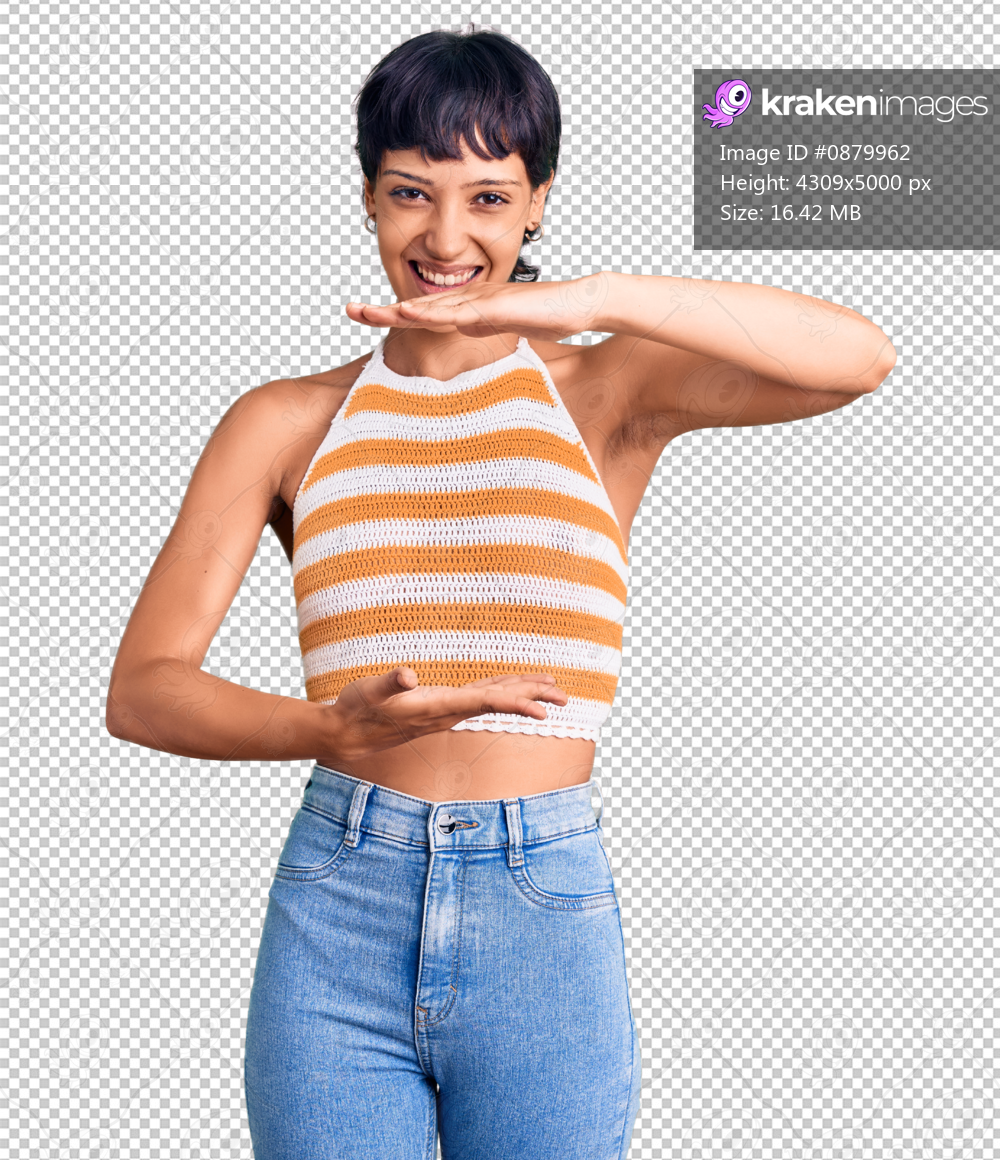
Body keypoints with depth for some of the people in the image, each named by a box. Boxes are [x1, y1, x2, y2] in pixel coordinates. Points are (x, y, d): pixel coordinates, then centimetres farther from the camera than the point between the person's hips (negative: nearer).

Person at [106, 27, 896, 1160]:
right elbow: (141, 689, -1)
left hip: (548, 926, 0)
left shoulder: (606, 395, 3)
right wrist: (333, 730, -20)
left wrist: (592, 300, -24)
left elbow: (859, 356, -14)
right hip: (334, 922, 1)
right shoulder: (287, 423, 6)